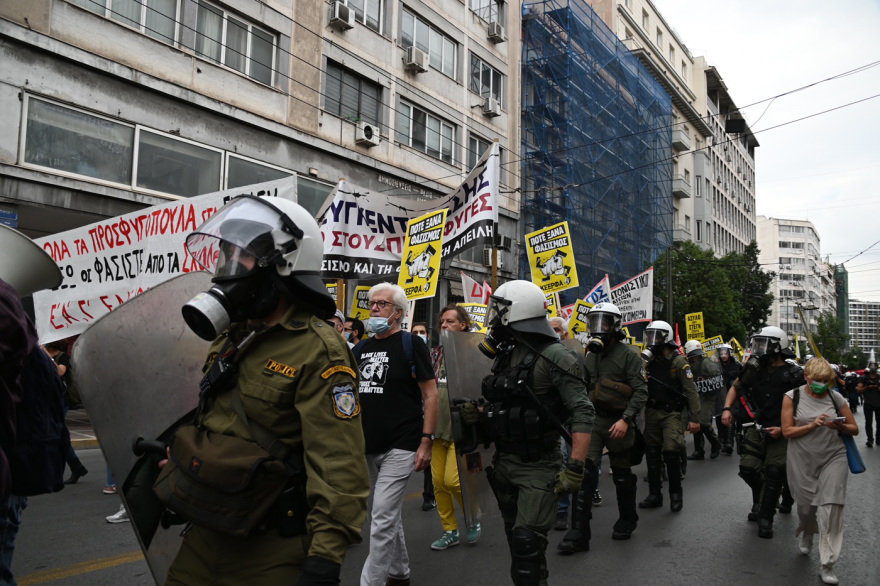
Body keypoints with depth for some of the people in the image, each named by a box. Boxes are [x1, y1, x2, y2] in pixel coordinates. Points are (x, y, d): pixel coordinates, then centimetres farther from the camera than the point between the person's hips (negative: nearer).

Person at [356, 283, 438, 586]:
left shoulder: (411, 344, -7)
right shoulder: (361, 348, 11)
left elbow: (430, 394, -9)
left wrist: (426, 442, -14)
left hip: (400, 446, -6)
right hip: (369, 447, 7)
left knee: (382, 519, -9)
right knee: (390, 515, 19)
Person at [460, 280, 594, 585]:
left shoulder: (554, 356, -15)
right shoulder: (504, 356, 8)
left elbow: (583, 413, -19)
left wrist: (575, 468, -24)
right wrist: (479, 415, -2)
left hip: (538, 467, -7)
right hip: (503, 462, 8)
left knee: (527, 542, -8)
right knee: (516, 537, 18)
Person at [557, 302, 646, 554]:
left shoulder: (627, 355, -7)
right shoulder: (591, 355, 11)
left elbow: (641, 392, -12)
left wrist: (625, 419, -21)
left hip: (617, 423, -4)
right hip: (593, 420, 4)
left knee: (622, 475, 11)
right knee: (583, 472, -6)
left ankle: (627, 522, 35)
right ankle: (579, 534, -3)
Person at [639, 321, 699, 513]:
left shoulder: (679, 361, -8)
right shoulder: (649, 360, 9)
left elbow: (691, 391, -11)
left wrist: (694, 418, -16)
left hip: (671, 413, -6)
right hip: (651, 413, 6)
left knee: (671, 452, -12)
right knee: (652, 454, 8)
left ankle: (676, 494, 7)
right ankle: (654, 495, 19)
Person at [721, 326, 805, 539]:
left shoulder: (794, 374, -10)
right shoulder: (756, 369, 3)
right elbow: (736, 387, 16)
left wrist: (783, 429, -16)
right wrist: (727, 408, 1)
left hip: (782, 432, -4)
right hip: (758, 427, 4)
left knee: (774, 473, -6)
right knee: (748, 469, 1)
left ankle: (765, 518, 8)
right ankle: (761, 500, 31)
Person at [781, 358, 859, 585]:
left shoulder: (836, 397, 1)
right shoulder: (793, 397, -3)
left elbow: (854, 429, 7)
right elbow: (787, 431, -5)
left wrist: (840, 426, -14)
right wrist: (812, 425, -18)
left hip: (833, 458, 0)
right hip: (803, 461, 0)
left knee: (831, 507, -11)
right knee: (806, 506, 10)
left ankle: (827, 564, -3)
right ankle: (806, 534, 47)